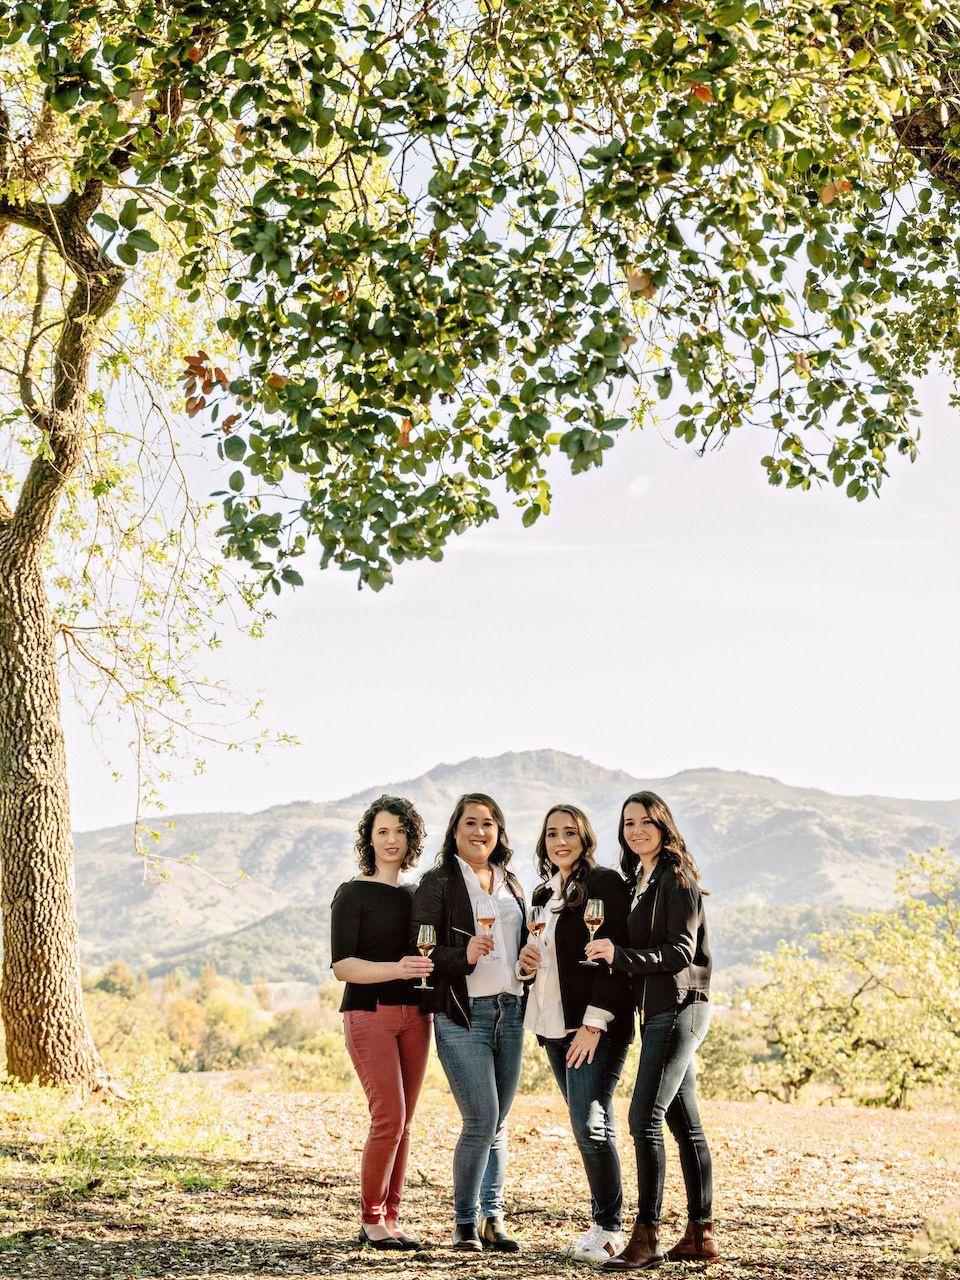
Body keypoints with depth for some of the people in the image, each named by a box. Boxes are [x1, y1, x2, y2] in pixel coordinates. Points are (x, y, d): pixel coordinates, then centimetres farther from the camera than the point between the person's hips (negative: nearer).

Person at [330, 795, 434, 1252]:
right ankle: (370, 1220, 3)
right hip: (369, 1013, -6)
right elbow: (342, 965, -10)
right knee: (389, 1117, -12)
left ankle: (390, 1219, 12)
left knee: (402, 1122, 5)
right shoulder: (353, 894, -2)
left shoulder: (416, 895, 15)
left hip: (414, 1015, 6)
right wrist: (396, 969, -24)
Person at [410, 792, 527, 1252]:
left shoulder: (511, 885, 16)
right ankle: (465, 1222, 4)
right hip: (461, 1015, -6)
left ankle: (492, 1219, 16)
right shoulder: (437, 884, -3)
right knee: (481, 1120, -11)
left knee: (497, 1124, 8)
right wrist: (463, 955, -24)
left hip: (509, 1011, 6)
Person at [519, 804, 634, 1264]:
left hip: (596, 1024, -7)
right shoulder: (542, 893, 16)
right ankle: (602, 1222, 17)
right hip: (553, 1025, 7)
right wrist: (525, 962, 4)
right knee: (586, 1126, 10)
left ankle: (609, 1228, 1)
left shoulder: (605, 884, -7)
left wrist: (595, 1023, -19)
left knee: (589, 1123, -11)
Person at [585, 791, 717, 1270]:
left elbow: (681, 952, -17)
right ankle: (700, 1235, 14)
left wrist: (620, 955, -26)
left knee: (645, 1118, -14)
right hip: (658, 1011, 10)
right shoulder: (640, 880, 18)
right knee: (685, 1125, 10)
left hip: (679, 1009, -9)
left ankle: (646, 1238, -13)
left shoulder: (677, 879, -10)